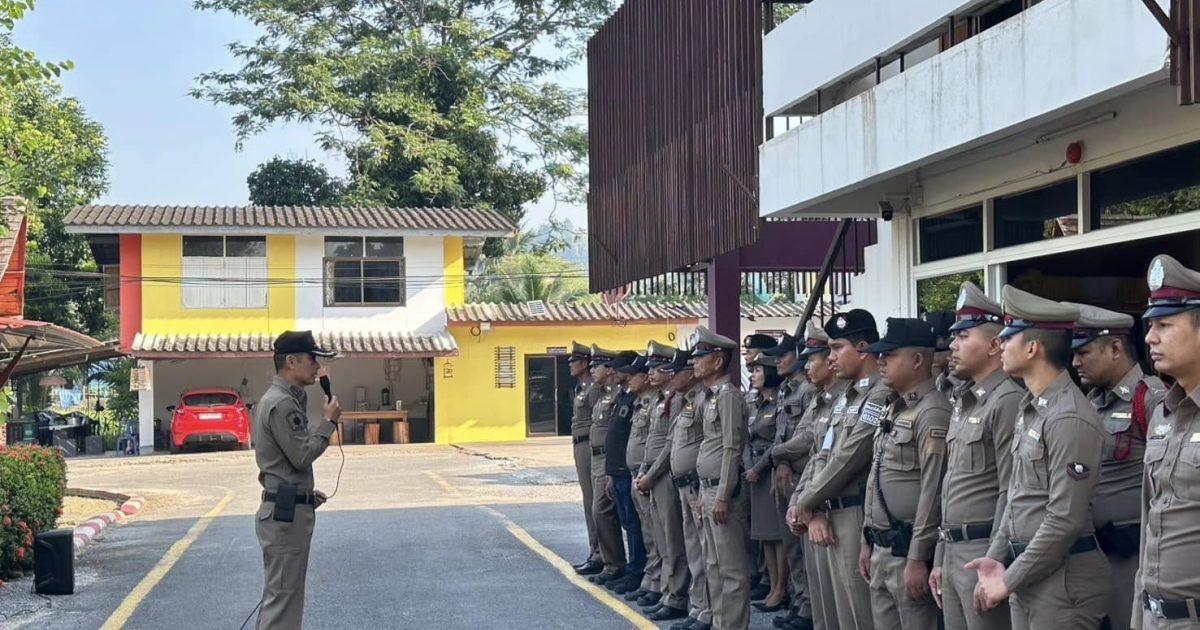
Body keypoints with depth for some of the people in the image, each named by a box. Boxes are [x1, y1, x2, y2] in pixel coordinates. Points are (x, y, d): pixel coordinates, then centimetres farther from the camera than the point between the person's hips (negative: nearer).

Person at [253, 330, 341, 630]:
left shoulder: (281, 399, 15)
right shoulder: (282, 403, -18)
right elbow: (302, 456, -20)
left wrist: (305, 492, 15)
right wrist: (328, 421, -11)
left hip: (287, 509, 11)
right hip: (286, 512, -11)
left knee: (282, 594, 16)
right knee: (282, 597, -7)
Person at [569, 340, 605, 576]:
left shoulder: (594, 389, -15)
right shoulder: (581, 388, 16)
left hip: (589, 446, -10)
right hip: (581, 447, 10)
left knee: (593, 502, -6)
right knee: (590, 501, 14)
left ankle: (598, 556, -2)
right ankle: (595, 553, 21)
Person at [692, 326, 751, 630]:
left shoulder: (728, 395, -14)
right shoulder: (710, 397, 15)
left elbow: (732, 449, -18)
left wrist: (723, 497, -20)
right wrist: (704, 494, 18)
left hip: (723, 491, -10)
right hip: (708, 489, 10)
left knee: (732, 568, -4)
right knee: (714, 566, 15)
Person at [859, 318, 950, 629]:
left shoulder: (933, 413, -15)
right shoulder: (891, 409, 14)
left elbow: (933, 491, -19)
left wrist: (918, 558, -20)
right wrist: (868, 541, 18)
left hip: (909, 549, -9)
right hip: (881, 549, 9)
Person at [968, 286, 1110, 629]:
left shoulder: (1070, 418, -19)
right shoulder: (1029, 408, 11)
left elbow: (1065, 520, -22)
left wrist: (1009, 580, -16)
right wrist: (997, 556, 8)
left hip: (1062, 577, -9)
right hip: (1026, 570, 9)